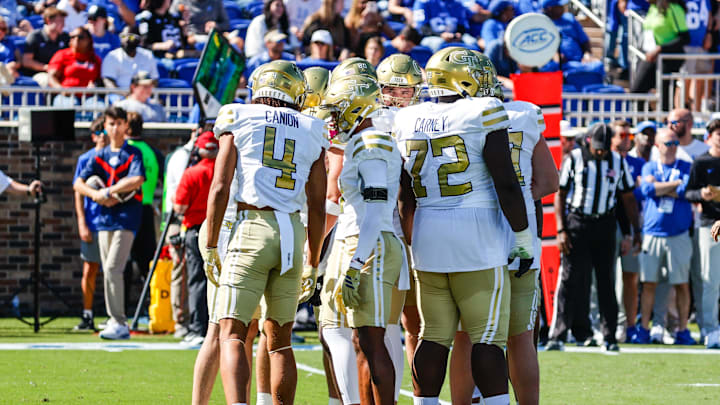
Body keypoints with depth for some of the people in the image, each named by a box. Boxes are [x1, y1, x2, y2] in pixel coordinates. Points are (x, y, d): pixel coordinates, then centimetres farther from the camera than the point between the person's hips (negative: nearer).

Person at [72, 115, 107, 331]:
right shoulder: (85, 159, 6)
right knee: (89, 271, 2)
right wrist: (82, 223, -4)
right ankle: (87, 316, 9)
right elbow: (79, 192, 4)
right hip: (92, 223, 0)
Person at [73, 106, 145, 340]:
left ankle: (118, 323, -15)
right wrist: (96, 195, -9)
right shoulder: (100, 156, 14)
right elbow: (78, 183, 9)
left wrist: (107, 192, -14)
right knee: (109, 271, 6)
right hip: (105, 219, 6)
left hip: (126, 219, -6)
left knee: (112, 269, -17)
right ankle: (117, 323, 12)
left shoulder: (133, 154, 0)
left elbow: (137, 180, -17)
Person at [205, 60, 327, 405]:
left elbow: (220, 188, -3)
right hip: (294, 234, 3)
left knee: (232, 335, -8)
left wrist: (210, 247, 2)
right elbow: (317, 207, 11)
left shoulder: (239, 123, 5)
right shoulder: (311, 134, 12)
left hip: (252, 228, -3)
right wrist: (312, 263, 19)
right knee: (279, 338, 16)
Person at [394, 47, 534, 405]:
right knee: (487, 338, -3)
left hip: (427, 237, 5)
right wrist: (523, 237, -2)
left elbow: (405, 198, 13)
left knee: (434, 336, 10)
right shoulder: (482, 115, -9)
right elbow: (506, 183, -11)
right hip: (478, 237, -5)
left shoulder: (407, 123, 7)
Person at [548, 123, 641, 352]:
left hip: (605, 226, 3)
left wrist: (636, 231, 9)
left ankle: (609, 337, 8)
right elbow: (560, 195, 1)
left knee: (606, 280, 4)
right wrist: (561, 230, -6)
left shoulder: (618, 162, 6)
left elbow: (628, 198, 13)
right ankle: (558, 335, -7)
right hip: (577, 224, -2)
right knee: (572, 279, -7)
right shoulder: (574, 159, -1)